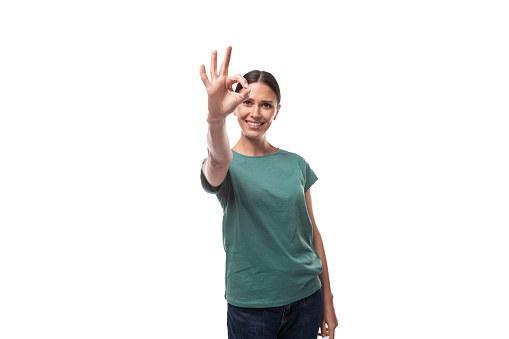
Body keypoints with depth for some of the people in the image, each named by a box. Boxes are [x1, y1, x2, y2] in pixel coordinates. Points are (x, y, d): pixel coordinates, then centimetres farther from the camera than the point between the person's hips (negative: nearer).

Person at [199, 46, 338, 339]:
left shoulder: (296, 164, 2)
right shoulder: (225, 166, -7)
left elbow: (312, 232, 5)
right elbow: (219, 160, -33)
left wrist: (327, 299, 6)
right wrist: (216, 117, -54)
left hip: (306, 297, 3)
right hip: (250, 306, -2)